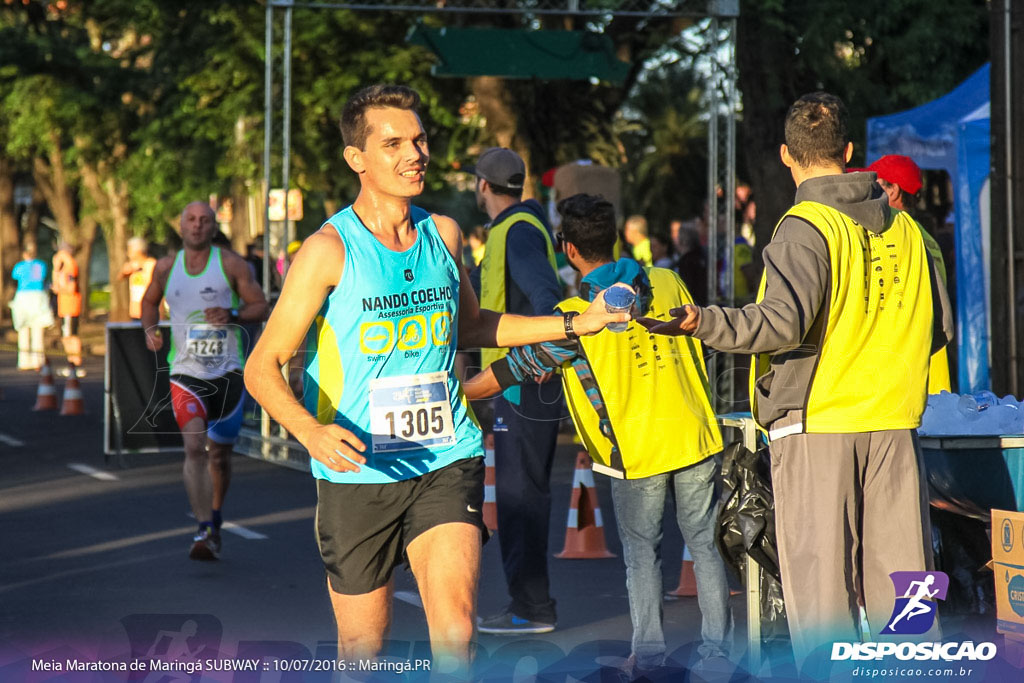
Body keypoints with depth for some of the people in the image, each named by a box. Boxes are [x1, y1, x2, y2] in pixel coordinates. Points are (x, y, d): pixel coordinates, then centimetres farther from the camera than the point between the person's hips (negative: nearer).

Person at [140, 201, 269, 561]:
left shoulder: (231, 264, -2)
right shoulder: (166, 268, 5)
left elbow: (260, 306, 0)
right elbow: (150, 301, 22)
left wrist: (232, 315, -20)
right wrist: (150, 329, 2)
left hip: (227, 372, 0)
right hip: (185, 372, 0)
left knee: (219, 454, 10)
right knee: (194, 447, -19)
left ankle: (215, 522, 33)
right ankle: (204, 530, -22)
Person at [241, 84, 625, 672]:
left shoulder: (444, 233, 7)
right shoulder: (330, 250, -8)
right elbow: (263, 367, -9)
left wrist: (576, 324, 19)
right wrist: (312, 432, -28)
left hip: (446, 457, 3)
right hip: (358, 471, -3)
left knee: (455, 621, -17)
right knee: (363, 646, 7)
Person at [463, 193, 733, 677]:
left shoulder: (576, 316, -11)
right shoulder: (668, 283, 2)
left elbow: (514, 370, -4)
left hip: (637, 448, -4)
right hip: (694, 434, 4)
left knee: (642, 552, 11)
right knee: (704, 544, 12)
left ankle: (648, 652, 11)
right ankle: (717, 648, 16)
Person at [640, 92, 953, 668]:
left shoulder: (806, 227, -9)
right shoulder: (903, 226, 10)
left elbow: (785, 322, -23)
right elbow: (939, 326, 14)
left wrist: (702, 322, -27)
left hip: (816, 424, -5)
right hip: (894, 423, 5)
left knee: (820, 575, -1)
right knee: (899, 572, 7)